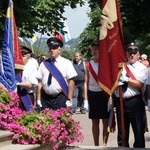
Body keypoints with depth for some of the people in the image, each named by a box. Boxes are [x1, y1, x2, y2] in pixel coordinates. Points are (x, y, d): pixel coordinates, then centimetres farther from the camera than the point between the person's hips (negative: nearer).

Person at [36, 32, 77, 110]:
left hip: (60, 98, -3)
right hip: (45, 98, 3)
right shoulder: (43, 64, 10)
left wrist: (69, 100, -9)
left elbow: (71, 82, -3)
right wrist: (38, 99, 4)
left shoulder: (66, 63, 1)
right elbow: (40, 83, 8)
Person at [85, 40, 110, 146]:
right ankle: (96, 144, 15)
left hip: (104, 94, -3)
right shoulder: (89, 65, 6)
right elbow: (86, 82, 9)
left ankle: (105, 144, 7)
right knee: (95, 121, 8)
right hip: (92, 94, 3)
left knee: (106, 121, 1)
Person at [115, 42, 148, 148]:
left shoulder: (142, 68, 2)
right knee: (122, 131, 12)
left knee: (138, 131, -1)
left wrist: (126, 79, -10)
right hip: (120, 102, 4)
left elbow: (139, 84, -10)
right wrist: (117, 82, -8)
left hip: (135, 102, -4)